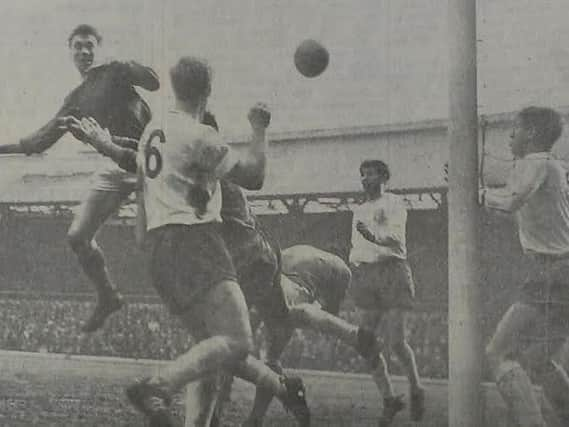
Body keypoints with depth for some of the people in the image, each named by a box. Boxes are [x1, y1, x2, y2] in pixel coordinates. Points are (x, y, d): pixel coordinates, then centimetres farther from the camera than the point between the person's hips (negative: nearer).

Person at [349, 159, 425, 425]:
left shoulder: (393, 203, 1)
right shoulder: (359, 210, 21)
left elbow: (395, 238, -15)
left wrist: (374, 236, -33)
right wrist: (353, 273, 9)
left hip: (391, 270, -6)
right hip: (365, 273, 6)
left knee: (396, 341, -9)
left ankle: (416, 389, 15)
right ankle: (389, 398, 9)